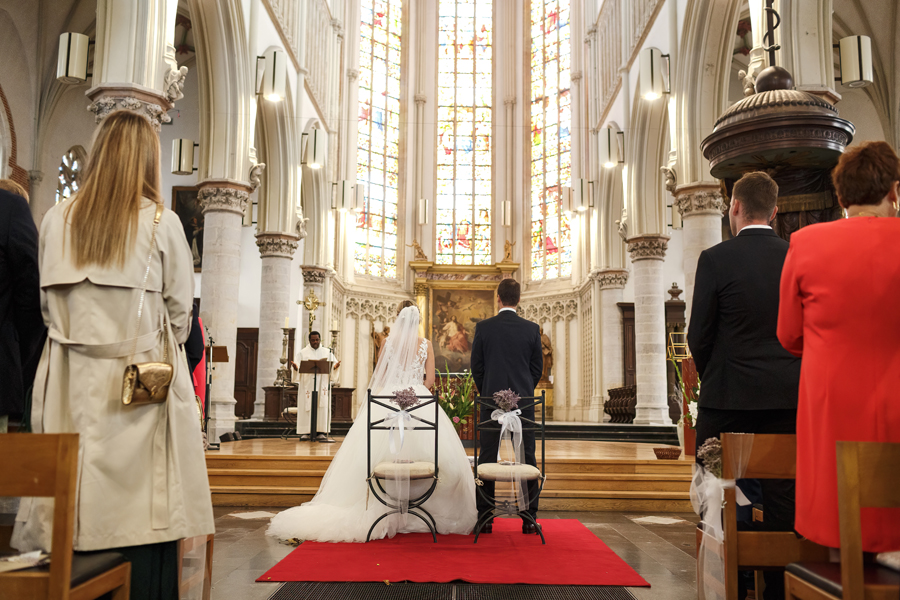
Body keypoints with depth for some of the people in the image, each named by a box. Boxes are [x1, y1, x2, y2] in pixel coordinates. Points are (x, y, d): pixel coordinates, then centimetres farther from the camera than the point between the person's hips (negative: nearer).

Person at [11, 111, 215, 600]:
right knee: (145, 510, 1)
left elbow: (48, 305, 10)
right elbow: (179, 312, -1)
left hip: (73, 382, 4)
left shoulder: (57, 220, 3)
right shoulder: (162, 222, -6)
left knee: (75, 508, 8)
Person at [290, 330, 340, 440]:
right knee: (307, 407, -6)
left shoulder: (327, 352, 12)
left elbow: (333, 365, 4)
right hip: (307, 384, -1)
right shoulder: (303, 353, 9)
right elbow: (299, 368, 1)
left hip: (323, 384, 1)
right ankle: (305, 432, -3)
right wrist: (295, 367, -22)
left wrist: (336, 366, -18)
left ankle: (321, 432, -3)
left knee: (322, 407, -6)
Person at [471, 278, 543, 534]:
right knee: (527, 458, 6)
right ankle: (529, 518, 8)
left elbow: (476, 366, 2)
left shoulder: (483, 327, -3)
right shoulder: (532, 329, 0)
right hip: (523, 402, 1)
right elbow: (538, 367, 5)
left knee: (487, 458, 5)